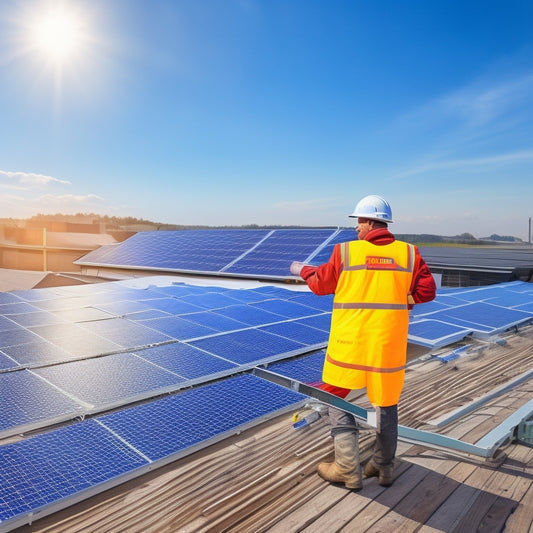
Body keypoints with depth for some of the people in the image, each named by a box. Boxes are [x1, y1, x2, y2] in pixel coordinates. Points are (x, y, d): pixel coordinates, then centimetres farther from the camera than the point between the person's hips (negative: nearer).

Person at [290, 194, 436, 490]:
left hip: (350, 342, -3)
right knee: (385, 403, 18)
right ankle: (383, 467, 33)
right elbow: (427, 290, -1)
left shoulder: (345, 251, -6)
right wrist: (396, 297, 11)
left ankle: (348, 470, 17)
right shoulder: (409, 253, -1)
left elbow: (320, 283, 6)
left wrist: (301, 269, 25)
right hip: (389, 343, 3)